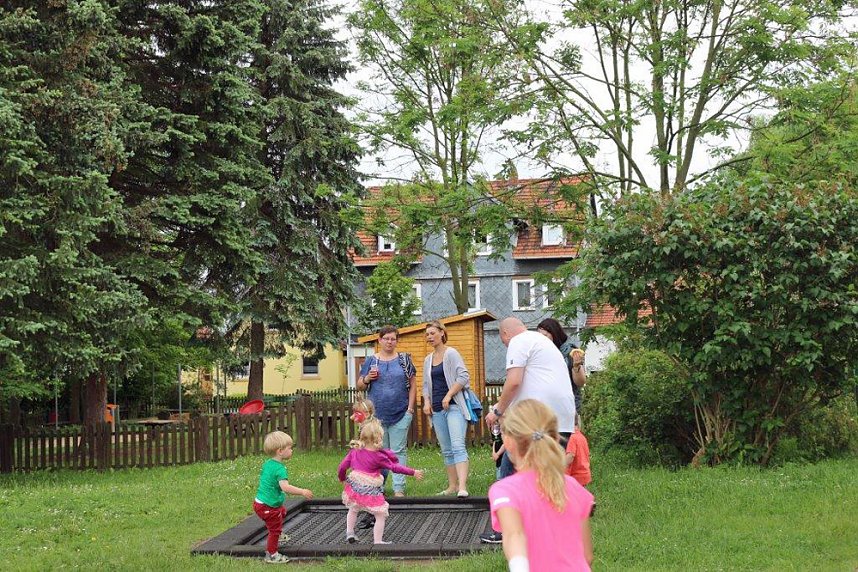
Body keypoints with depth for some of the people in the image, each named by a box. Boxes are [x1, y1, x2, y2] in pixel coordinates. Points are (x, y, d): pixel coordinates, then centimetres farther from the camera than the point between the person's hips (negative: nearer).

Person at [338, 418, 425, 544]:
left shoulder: (355, 451, 1)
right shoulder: (379, 457, -11)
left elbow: (342, 467, 4)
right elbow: (395, 467, -6)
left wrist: (342, 479, 25)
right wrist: (413, 472, 2)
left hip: (355, 486, 6)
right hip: (371, 490, -6)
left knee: (353, 510, 31)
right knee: (381, 515, 7)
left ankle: (349, 533, 32)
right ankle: (377, 541, 6)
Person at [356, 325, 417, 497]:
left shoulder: (404, 360, 6)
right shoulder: (371, 361, 7)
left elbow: (412, 385, 6)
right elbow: (360, 386, 10)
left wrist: (410, 408, -2)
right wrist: (368, 378, -12)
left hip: (400, 414, -1)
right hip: (377, 415, 1)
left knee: (399, 451, 0)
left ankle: (399, 488, 3)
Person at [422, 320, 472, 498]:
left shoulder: (451, 353, -3)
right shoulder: (428, 360, 17)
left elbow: (463, 376, -12)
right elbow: (426, 384, 23)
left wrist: (448, 396, -16)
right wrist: (426, 402, 5)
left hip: (454, 406, -7)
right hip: (437, 410, 7)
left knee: (458, 446, -18)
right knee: (446, 450, 9)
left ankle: (462, 487, -28)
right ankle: (452, 486, 13)